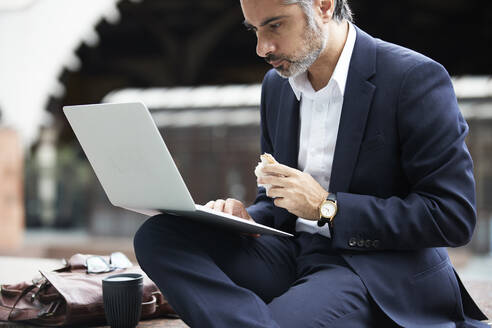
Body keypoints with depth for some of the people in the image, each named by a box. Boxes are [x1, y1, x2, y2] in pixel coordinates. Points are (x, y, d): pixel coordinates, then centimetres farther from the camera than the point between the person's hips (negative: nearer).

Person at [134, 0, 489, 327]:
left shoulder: (416, 78, -9)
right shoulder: (277, 84, 13)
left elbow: (454, 217, -13)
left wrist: (326, 207, -16)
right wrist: (246, 218, -2)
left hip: (380, 269, -8)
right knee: (158, 235, -17)